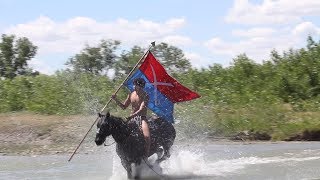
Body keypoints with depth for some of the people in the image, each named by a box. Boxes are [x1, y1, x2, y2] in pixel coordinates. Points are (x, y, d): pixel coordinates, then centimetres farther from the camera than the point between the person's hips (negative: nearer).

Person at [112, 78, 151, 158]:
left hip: (142, 118, -6)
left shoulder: (145, 96, -10)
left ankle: (145, 157, -25)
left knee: (146, 136, -28)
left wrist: (132, 116, -33)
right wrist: (116, 100, 1)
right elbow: (124, 107, 17)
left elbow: (141, 110, -20)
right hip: (131, 118, 6)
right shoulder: (131, 95, 9)